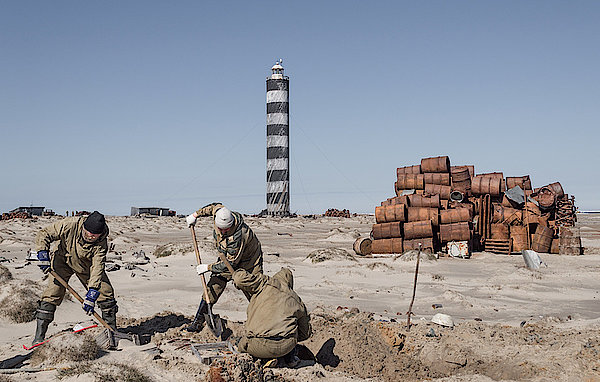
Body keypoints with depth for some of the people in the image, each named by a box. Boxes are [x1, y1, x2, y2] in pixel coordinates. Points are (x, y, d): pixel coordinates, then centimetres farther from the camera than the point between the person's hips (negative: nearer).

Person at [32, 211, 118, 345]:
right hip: (63, 261, -1)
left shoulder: (101, 244, -29)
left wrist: (92, 295, -38)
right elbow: (44, 234, -20)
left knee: (106, 293, -4)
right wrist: (43, 255, -30)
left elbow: (97, 269, -32)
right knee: (52, 295, -14)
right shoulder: (70, 225, -33)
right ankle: (39, 336, -6)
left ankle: (112, 330, 13)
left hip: (87, 266, 1)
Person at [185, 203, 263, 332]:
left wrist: (208, 267, -22)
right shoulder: (219, 213, -21)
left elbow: (231, 264, -32)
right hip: (228, 258, 6)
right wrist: (195, 215, 6)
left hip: (248, 263, -6)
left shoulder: (238, 236, -40)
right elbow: (214, 206, 6)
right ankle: (198, 322, 5)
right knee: (212, 288, -2)